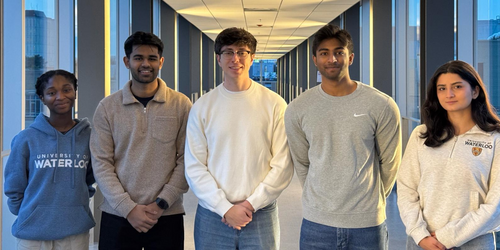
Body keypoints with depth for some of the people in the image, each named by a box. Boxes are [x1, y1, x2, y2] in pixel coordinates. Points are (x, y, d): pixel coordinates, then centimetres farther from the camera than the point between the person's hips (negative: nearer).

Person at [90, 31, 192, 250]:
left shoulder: (181, 105, 0)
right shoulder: (107, 107, 2)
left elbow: (185, 160, -2)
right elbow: (101, 164, -2)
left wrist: (161, 203, -9)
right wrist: (128, 208, -10)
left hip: (167, 216, 0)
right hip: (117, 216, 1)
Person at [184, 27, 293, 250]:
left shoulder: (274, 104, -1)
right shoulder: (202, 107, 1)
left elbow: (283, 165, -3)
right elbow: (194, 167, -1)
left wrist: (252, 204, -9)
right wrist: (225, 208, -9)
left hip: (261, 215, 0)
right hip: (212, 216, 1)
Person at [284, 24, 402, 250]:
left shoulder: (382, 106, -6)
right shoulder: (297, 110, -1)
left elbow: (389, 163, 4)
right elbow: (301, 163, 8)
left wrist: (372, 201, 11)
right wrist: (319, 199, 11)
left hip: (368, 223, -1)